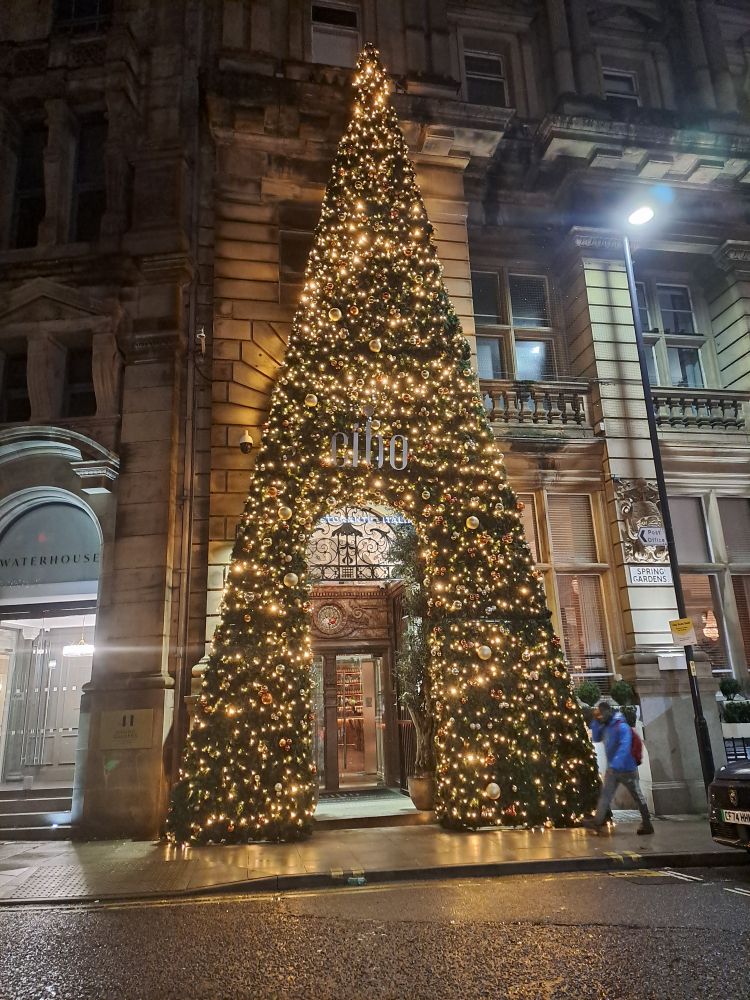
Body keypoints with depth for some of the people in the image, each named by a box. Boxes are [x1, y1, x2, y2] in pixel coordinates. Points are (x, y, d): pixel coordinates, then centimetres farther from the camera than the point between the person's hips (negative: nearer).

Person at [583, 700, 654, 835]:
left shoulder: (622, 727, -19)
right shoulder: (605, 727, 7)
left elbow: (624, 747, -28)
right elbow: (596, 738, 15)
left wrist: (616, 764, -35)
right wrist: (596, 722, 3)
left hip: (626, 768, -8)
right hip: (612, 769, 8)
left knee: (638, 796, 6)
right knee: (605, 794, 0)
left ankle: (647, 825, 17)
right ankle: (597, 821, -4)